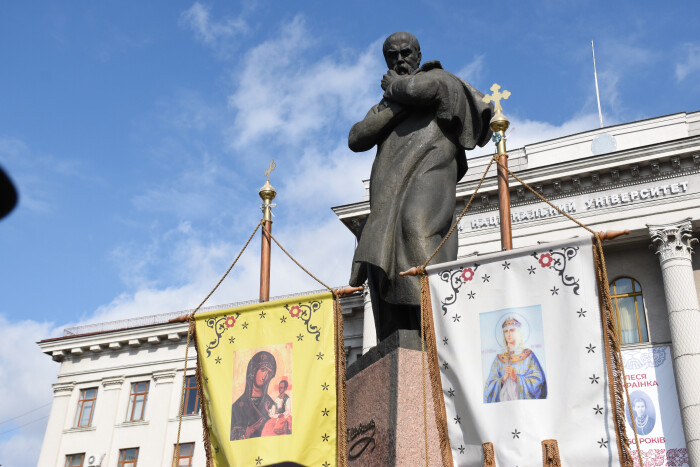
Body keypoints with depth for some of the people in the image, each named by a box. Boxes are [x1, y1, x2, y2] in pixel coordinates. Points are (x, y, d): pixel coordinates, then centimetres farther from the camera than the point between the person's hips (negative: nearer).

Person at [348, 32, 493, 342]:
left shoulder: (439, 79, 16)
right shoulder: (385, 106, 32)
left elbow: (419, 89, -10)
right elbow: (357, 139, 12)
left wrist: (396, 86, 12)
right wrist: (397, 103, 5)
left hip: (428, 175, -6)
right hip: (391, 194, 6)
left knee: (416, 227, -32)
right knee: (382, 264, -10)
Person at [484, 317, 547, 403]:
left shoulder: (528, 355, 7)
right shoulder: (499, 358, 13)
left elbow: (537, 380, -1)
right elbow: (490, 384, 8)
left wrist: (516, 377, -11)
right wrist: (503, 378, -10)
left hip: (524, 400, -1)